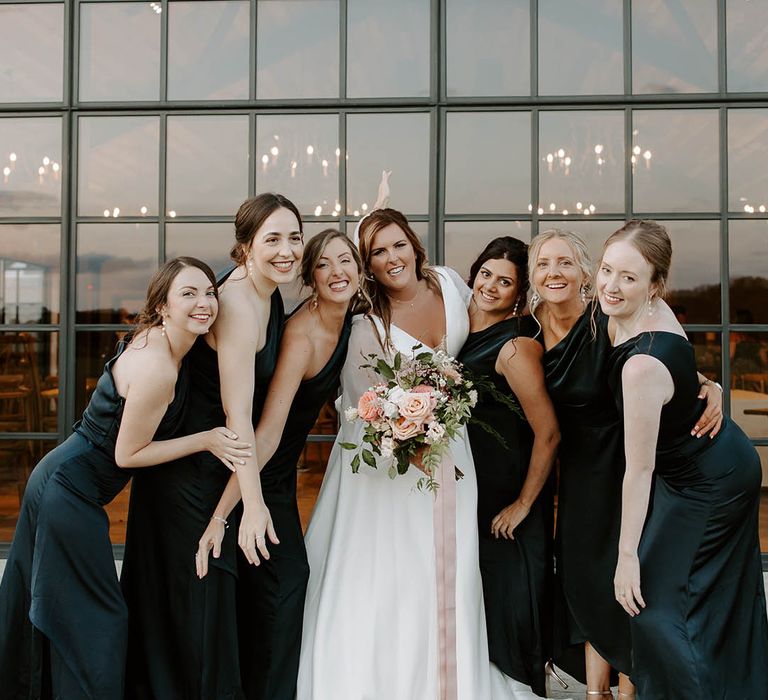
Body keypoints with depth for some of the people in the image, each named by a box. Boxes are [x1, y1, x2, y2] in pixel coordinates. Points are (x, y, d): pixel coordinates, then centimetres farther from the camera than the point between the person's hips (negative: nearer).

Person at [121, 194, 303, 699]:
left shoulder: (267, 293, 3)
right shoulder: (239, 306, -26)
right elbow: (237, 415, -27)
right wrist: (254, 503, -26)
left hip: (217, 464, 10)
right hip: (192, 472, -10)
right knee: (200, 593, 3)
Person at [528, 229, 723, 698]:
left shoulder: (610, 327, -21)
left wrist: (711, 387, -31)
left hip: (622, 461, -5)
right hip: (577, 466, 5)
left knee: (619, 574, 0)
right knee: (582, 575, 11)